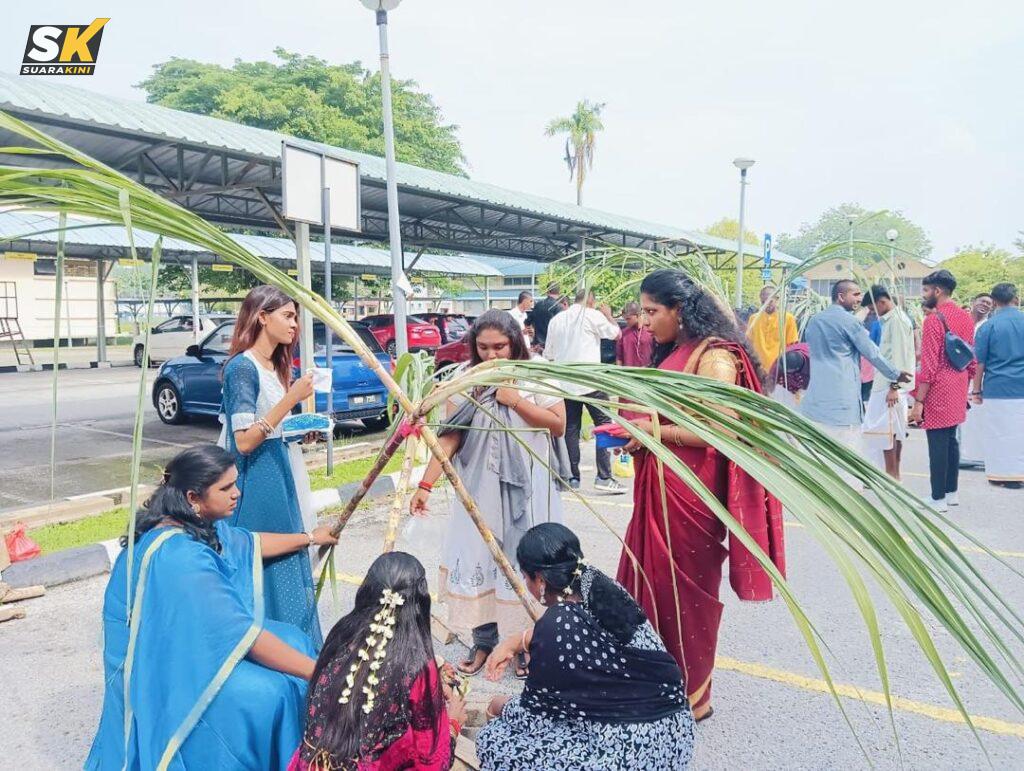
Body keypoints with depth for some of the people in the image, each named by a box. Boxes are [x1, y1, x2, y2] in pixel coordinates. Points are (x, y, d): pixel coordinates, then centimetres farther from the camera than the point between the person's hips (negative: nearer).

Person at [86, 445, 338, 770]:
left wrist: (309, 537, 29)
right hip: (162, 668, -10)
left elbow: (248, 543, 18)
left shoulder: (195, 524, -4)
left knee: (292, 640, 3)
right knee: (269, 692, -26)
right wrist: (317, 672, -29)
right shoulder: (178, 555, -32)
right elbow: (240, 633, -33)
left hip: (184, 641, 10)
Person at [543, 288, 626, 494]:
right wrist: (608, 315, 22)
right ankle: (604, 477, -4)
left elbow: (548, 355, 14)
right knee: (605, 425, 1)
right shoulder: (593, 315, -2)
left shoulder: (556, 320, 12)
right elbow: (616, 333, 7)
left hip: (565, 384, 5)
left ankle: (572, 478, 10)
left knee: (571, 429, 9)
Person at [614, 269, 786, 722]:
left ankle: (690, 696, 22)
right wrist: (637, 435, 7)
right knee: (646, 587, 10)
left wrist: (655, 430, -16)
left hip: (690, 495, -8)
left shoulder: (714, 357, -14)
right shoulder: (671, 353, 14)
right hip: (657, 489, 8)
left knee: (684, 592, 4)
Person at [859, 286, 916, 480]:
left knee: (886, 430, -5)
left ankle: (891, 476, 1)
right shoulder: (890, 319, 15)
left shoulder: (897, 320, -14)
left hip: (890, 386, -9)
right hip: (885, 383, 9)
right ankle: (894, 474, 19)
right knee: (895, 430, 12)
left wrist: (894, 387, -21)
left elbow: (898, 355, -19)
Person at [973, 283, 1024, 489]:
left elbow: (979, 362, -2)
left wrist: (977, 390, 7)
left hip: (996, 389, -2)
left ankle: (998, 474, 10)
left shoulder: (988, 326, -3)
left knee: (998, 433, 5)